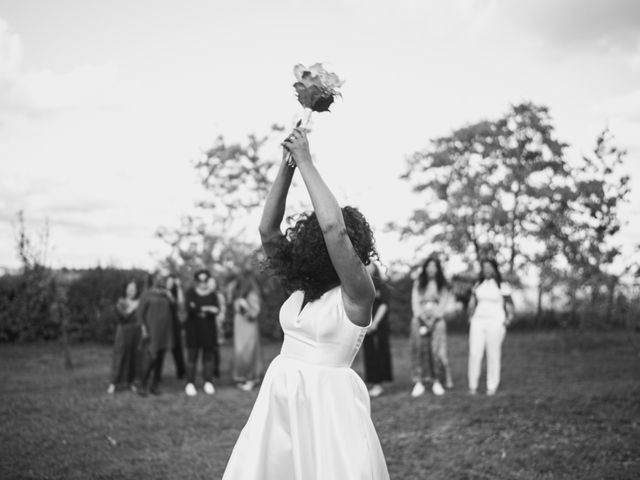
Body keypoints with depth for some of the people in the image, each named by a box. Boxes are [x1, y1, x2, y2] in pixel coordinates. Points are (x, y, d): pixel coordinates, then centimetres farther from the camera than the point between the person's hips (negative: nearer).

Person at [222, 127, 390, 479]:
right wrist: (286, 164, -3)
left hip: (327, 401, -6)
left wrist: (306, 163, -16)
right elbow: (268, 229, 5)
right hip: (278, 397, 6)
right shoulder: (300, 285, 9)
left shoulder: (356, 293, -9)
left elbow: (333, 228, -23)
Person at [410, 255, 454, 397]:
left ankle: (437, 382, -4)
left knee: (437, 350, -9)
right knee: (418, 349, -7)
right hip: (420, 320, 1)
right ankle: (419, 382, -6)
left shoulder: (442, 286, 10)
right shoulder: (418, 283, 12)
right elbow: (415, 303, 4)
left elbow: (443, 305, 2)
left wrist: (432, 321, -9)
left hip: (436, 321, -1)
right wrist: (423, 319, -8)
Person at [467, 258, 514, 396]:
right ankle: (472, 386, 2)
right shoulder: (478, 285, 14)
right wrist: (470, 317, 10)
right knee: (474, 353, -4)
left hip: (495, 322, -3)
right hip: (478, 322, 4)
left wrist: (509, 318, -10)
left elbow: (509, 304, 3)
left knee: (493, 355, -2)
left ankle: (492, 386, 6)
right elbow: (472, 303, 20)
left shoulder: (502, 286, 0)